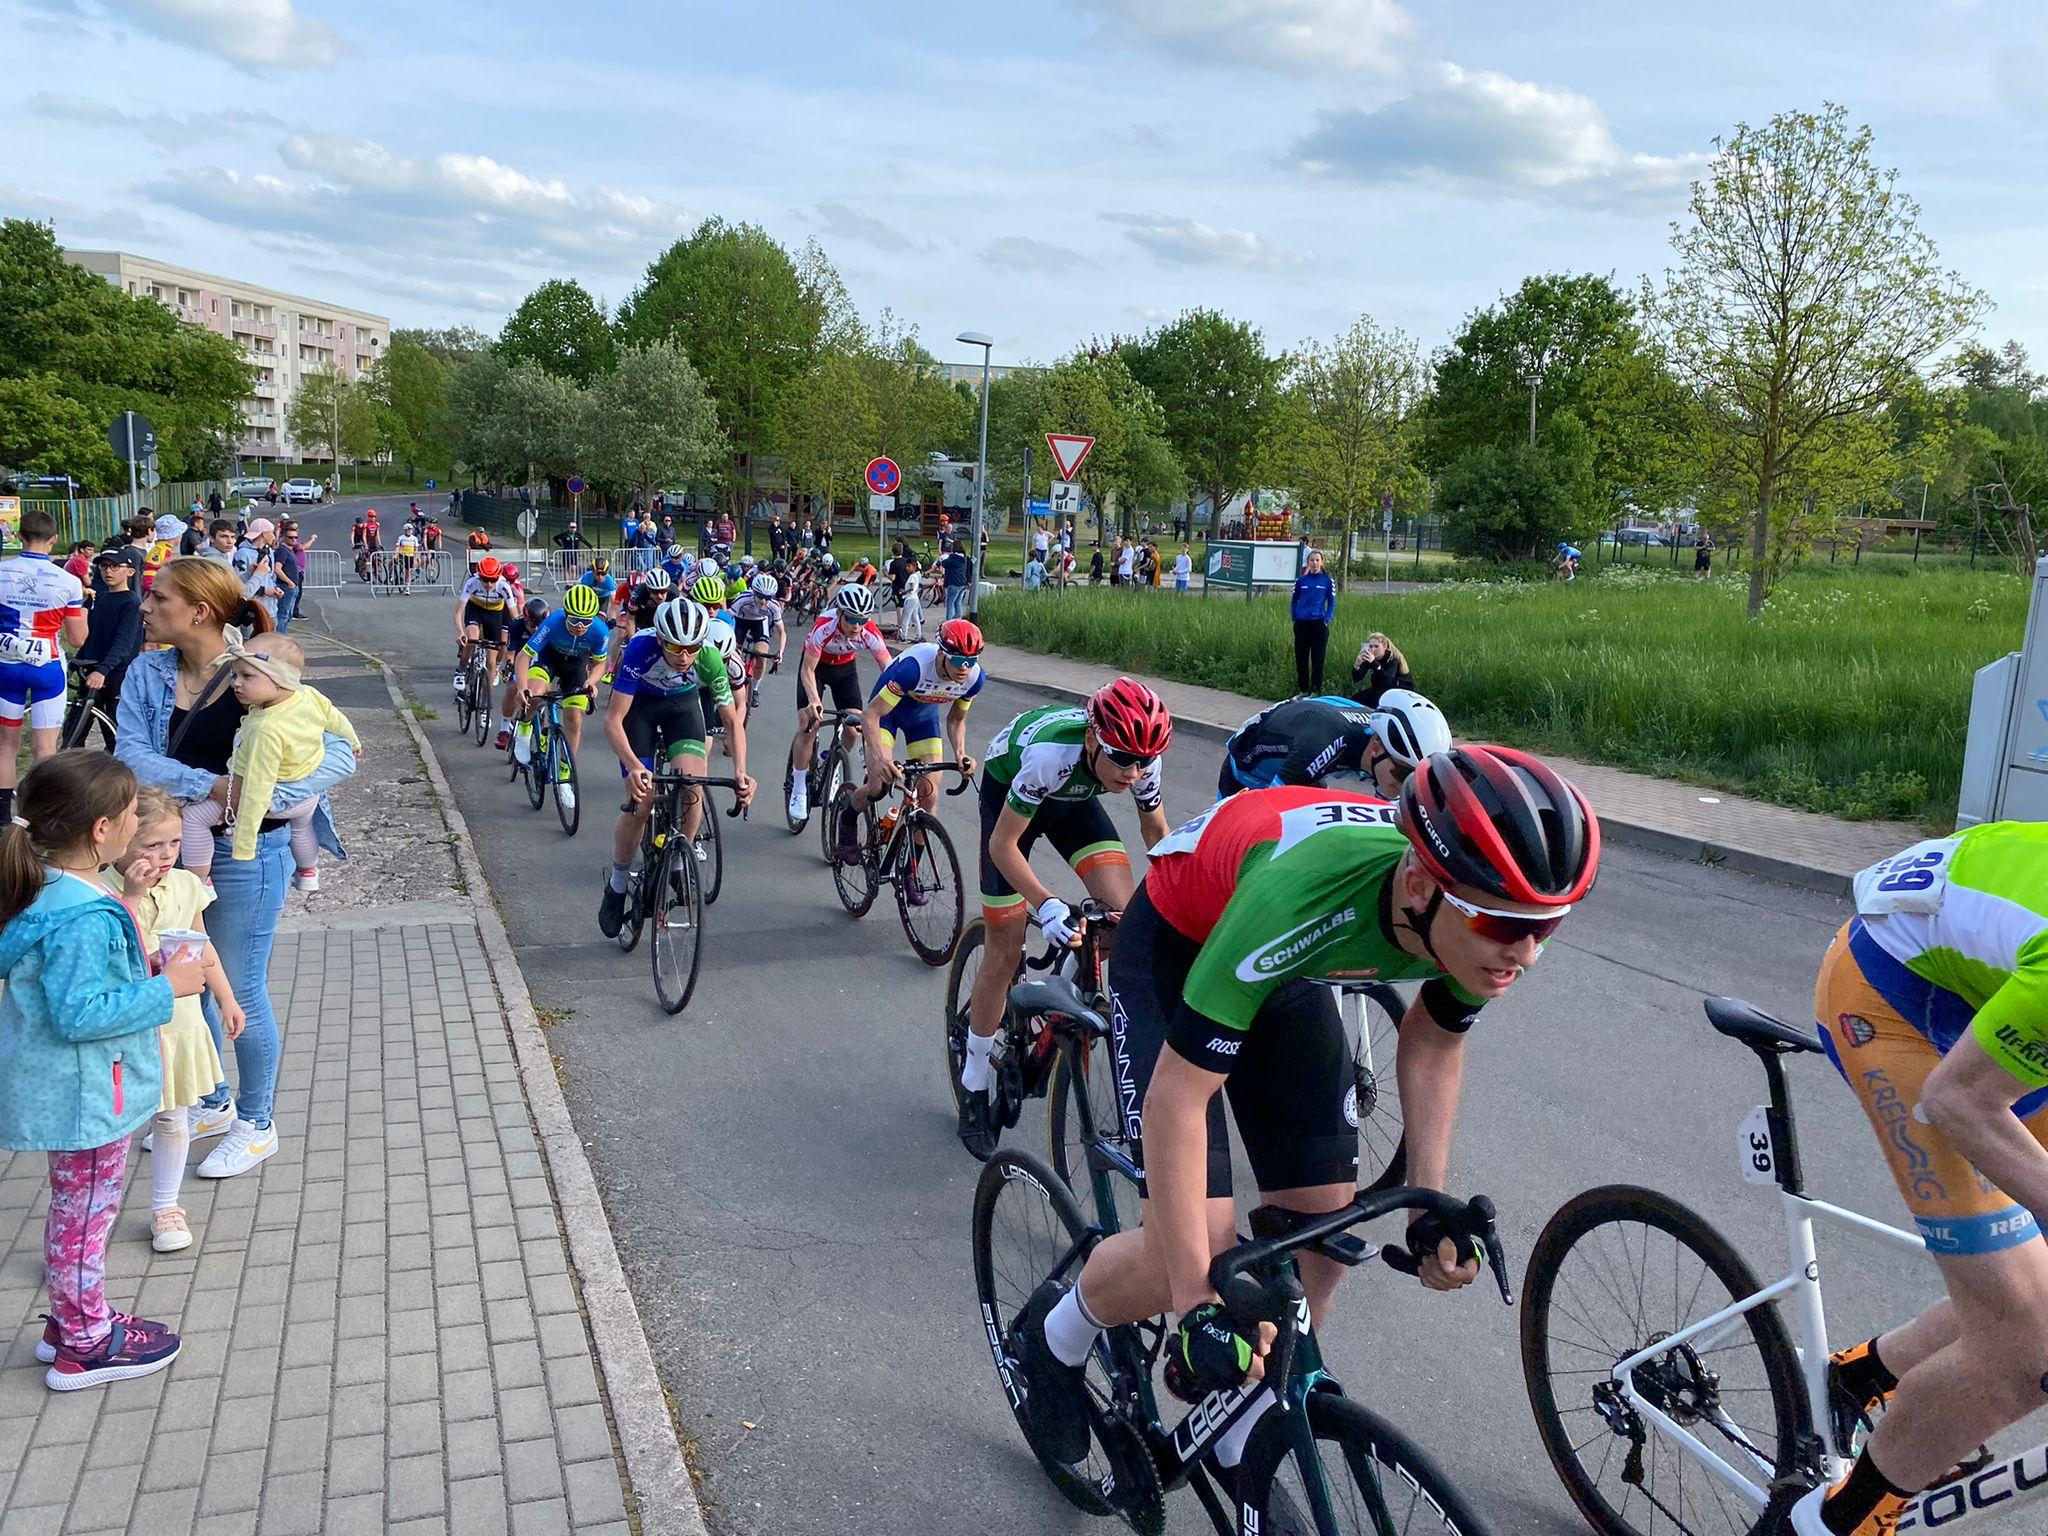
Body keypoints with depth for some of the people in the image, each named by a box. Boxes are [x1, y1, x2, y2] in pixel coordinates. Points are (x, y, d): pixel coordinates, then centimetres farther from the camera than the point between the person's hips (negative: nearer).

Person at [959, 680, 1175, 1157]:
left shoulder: (1142, 761, -28)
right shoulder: (1051, 754, -42)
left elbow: (1157, 834, -8)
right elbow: (1003, 844, -32)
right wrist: (1047, 905, -45)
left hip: (1072, 797, 4)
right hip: (1006, 788, -4)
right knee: (1005, 951, -4)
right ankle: (975, 1086, 13)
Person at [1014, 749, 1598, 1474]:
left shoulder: (1487, 915, -25)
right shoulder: (1301, 897, -44)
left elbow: (1432, 1040, -1)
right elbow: (1177, 1097, -37)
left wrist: (1431, 1207, -6)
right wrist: (1197, 1303, -35)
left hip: (1286, 971, 6)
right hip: (1176, 949, -5)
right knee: (1192, 1251, -16)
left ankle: (1239, 1443, 24)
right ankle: (1058, 1332, 17)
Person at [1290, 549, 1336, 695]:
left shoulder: (1328, 581, 1)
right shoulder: (1301, 580, 6)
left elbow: (1332, 603, 3)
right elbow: (1294, 601, 14)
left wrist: (1326, 620, -7)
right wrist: (1294, 618, 4)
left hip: (1319, 624, -2)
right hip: (1301, 624, 2)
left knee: (1317, 659, 1)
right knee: (1301, 658, 7)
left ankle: (1316, 691, 7)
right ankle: (1302, 690, 18)